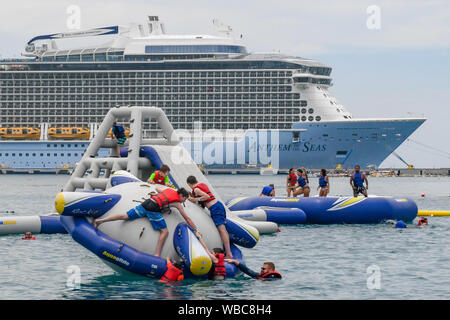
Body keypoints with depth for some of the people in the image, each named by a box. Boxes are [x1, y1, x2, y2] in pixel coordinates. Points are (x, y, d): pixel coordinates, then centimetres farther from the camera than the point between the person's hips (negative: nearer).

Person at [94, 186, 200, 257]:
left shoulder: (169, 190, 27)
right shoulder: (177, 203, 11)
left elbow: (157, 188, 46)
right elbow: (187, 218, 15)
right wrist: (196, 231, 22)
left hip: (145, 203, 7)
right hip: (154, 208, -7)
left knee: (125, 216, 5)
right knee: (164, 231, -6)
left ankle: (100, 220, -1)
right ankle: (157, 255, -19)